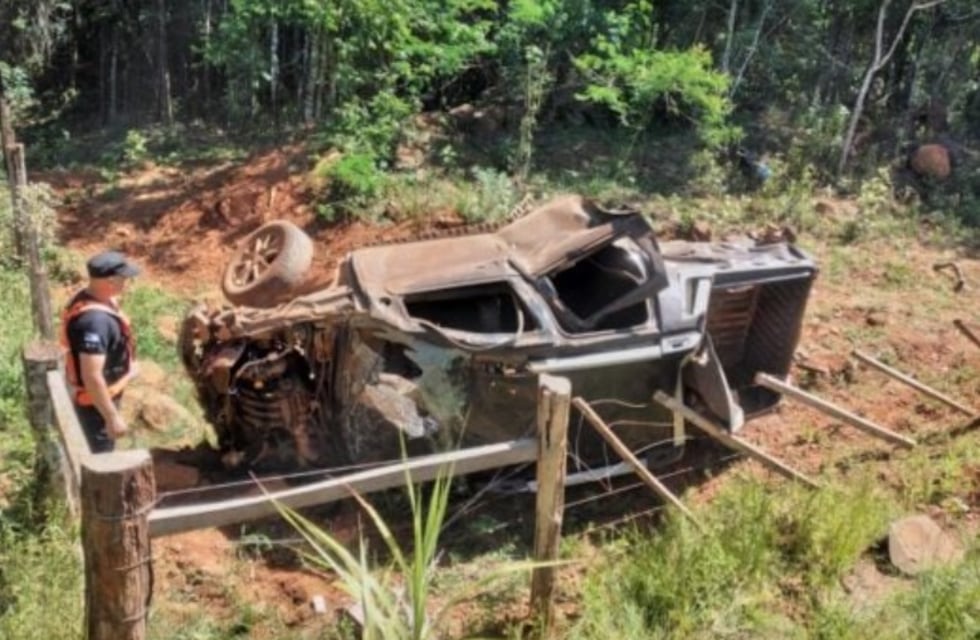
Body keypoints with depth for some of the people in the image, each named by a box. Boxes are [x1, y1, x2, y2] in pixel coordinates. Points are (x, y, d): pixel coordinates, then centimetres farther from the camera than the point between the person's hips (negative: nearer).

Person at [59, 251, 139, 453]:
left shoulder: (88, 298, -3)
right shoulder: (95, 320, -35)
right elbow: (92, 377, -34)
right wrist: (112, 417, -27)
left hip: (101, 395, 9)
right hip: (95, 401, -9)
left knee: (102, 453, 28)